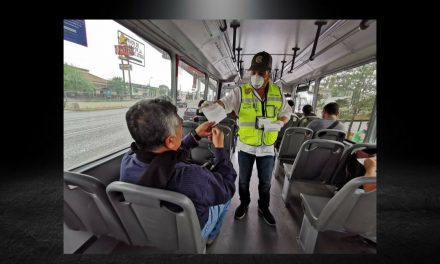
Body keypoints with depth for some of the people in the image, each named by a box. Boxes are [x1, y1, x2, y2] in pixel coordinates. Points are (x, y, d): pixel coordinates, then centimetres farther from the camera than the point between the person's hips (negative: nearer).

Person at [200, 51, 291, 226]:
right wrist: (212, 105, -44)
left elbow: (286, 112, 10)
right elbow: (225, 102, -22)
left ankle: (263, 207, 44)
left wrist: (280, 123, -10)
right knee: (244, 179, 17)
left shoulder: (278, 93, 0)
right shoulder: (240, 92, -9)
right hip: (245, 146, -1)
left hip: (267, 147, 2)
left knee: (265, 181, 18)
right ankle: (244, 203, 44)